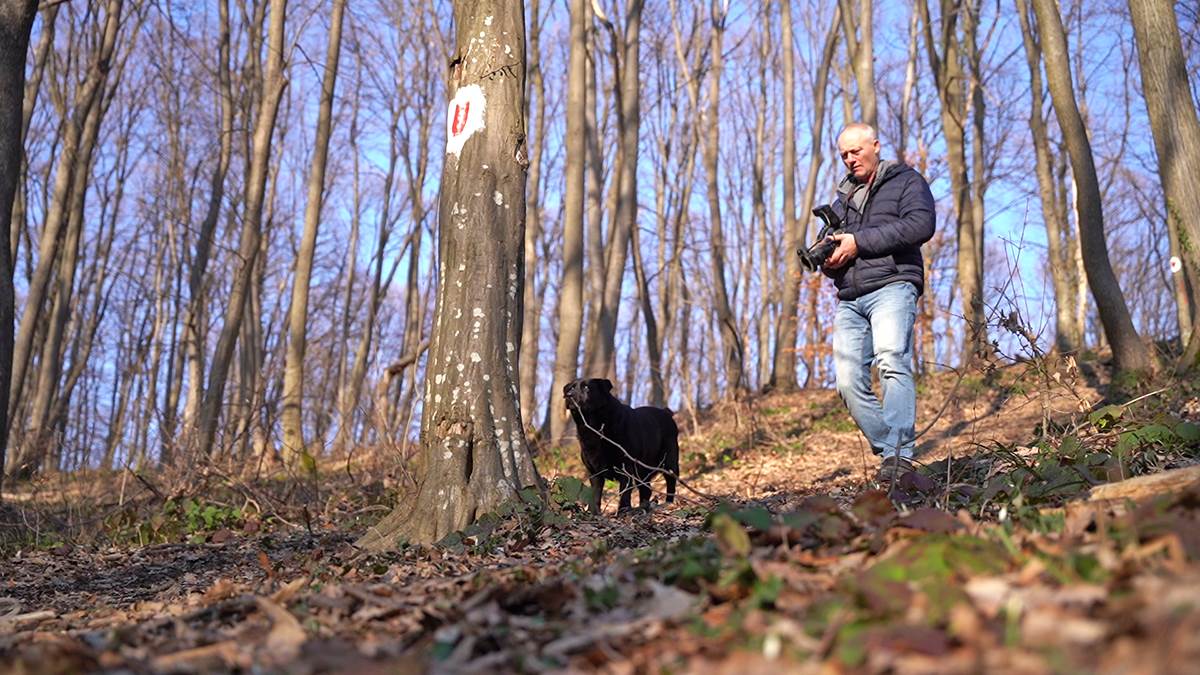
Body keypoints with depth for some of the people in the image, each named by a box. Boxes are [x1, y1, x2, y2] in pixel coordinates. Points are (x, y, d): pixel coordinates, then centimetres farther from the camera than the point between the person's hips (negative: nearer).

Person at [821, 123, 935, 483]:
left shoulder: (906, 180, 11)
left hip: (891, 286, -6)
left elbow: (920, 225, -8)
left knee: (892, 362, -27)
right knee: (849, 382, -6)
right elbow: (832, 250, 31)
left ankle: (899, 455, -35)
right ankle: (890, 452, 1)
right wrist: (829, 261, 4)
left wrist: (859, 242, -11)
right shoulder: (843, 198, 29)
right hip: (850, 300, 6)